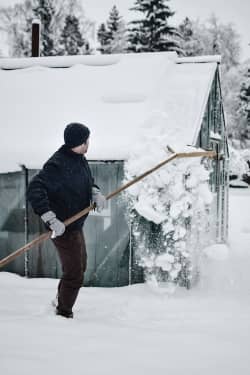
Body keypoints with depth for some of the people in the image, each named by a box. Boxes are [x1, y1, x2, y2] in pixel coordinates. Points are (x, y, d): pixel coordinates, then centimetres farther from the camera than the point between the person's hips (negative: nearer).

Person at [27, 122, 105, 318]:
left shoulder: (80, 159, 3)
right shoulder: (58, 164, -25)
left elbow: (87, 182, 17)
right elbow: (35, 190, -31)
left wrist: (95, 192, -6)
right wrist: (51, 220, -35)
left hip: (76, 225, 10)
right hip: (63, 228, -10)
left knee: (80, 266, 26)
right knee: (74, 275, -3)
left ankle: (61, 303, 43)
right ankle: (64, 314, 14)